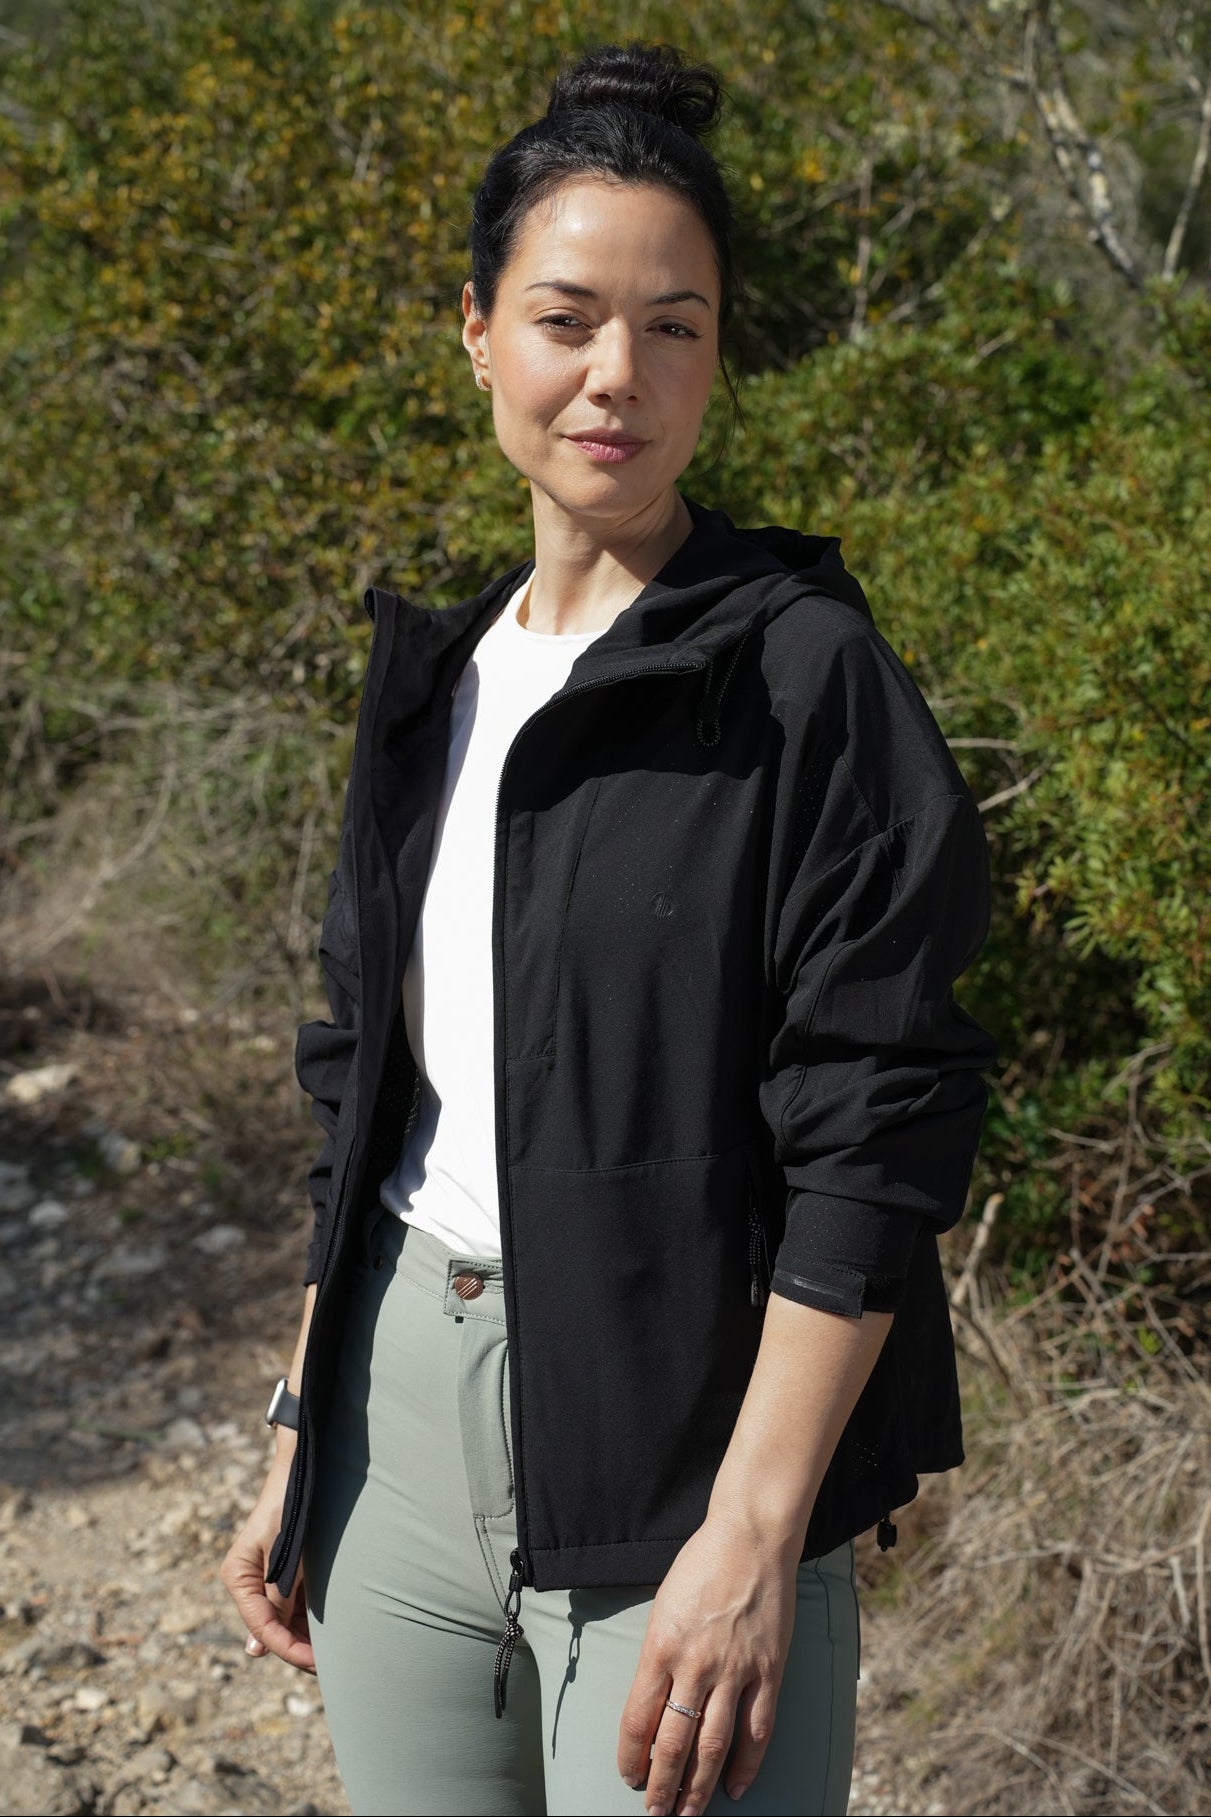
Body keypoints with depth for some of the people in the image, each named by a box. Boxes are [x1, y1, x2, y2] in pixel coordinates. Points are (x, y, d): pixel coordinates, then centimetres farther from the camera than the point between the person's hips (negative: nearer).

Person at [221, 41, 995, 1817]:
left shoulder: (802, 668, -9)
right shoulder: (439, 673, 10)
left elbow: (877, 1137, -14)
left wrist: (754, 1535, -18)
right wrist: (302, 1434, 14)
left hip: (670, 1430, -5)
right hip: (402, 1402, 6)